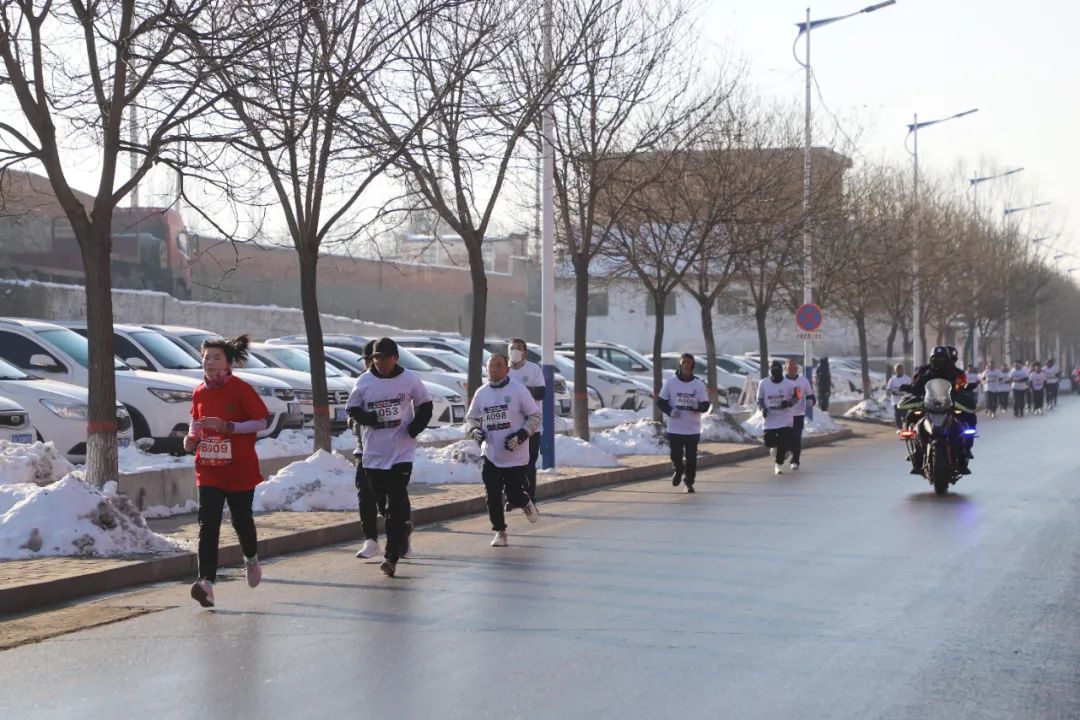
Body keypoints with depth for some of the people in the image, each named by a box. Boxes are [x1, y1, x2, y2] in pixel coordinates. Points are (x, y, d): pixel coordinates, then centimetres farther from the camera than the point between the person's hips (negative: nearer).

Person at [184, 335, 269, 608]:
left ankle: (251, 559, 44)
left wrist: (229, 427, -21)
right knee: (207, 524, -11)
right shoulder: (199, 392, 6)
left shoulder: (241, 389, -9)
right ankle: (207, 582, -19)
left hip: (240, 468, -3)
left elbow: (262, 422, -9)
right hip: (208, 469, 3)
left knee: (241, 519, 11)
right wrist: (192, 436, -1)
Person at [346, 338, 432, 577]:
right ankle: (402, 532, 38)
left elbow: (425, 405, 10)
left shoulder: (410, 380, -2)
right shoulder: (364, 382, 1)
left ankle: (392, 556, -11)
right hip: (373, 453, 3)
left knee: (397, 503, -11)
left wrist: (416, 427, -7)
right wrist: (367, 417, -13)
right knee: (382, 502, 11)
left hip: (402, 452, -3)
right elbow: (351, 408, 9)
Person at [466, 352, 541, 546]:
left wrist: (521, 435, -17)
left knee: (514, 495, -2)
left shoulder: (518, 389, -7)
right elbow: (470, 418, 17)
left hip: (516, 456, -3)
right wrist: (474, 430, -5)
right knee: (492, 496, -1)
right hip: (491, 455, 3)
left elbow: (535, 417, -3)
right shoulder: (481, 393, 5)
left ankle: (527, 503, 34)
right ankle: (500, 532, 16)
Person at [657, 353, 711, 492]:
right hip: (674, 428, 0)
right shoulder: (670, 382, -1)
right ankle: (678, 470, 33)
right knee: (676, 456, 1)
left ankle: (689, 482, 19)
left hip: (693, 429, 0)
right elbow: (660, 402, 3)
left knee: (691, 458, 2)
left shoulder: (699, 383, 0)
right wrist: (670, 411, -15)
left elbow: (705, 405, 0)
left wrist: (697, 406, -22)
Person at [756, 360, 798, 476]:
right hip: (770, 418, 1)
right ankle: (774, 447, 33)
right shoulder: (763, 384, -1)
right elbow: (759, 399, 8)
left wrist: (789, 403, -16)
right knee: (769, 442, -5)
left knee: (783, 443, -6)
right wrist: (762, 408, -11)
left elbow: (796, 397, 4)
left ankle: (779, 465, 11)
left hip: (785, 419, -1)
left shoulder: (789, 384, -5)